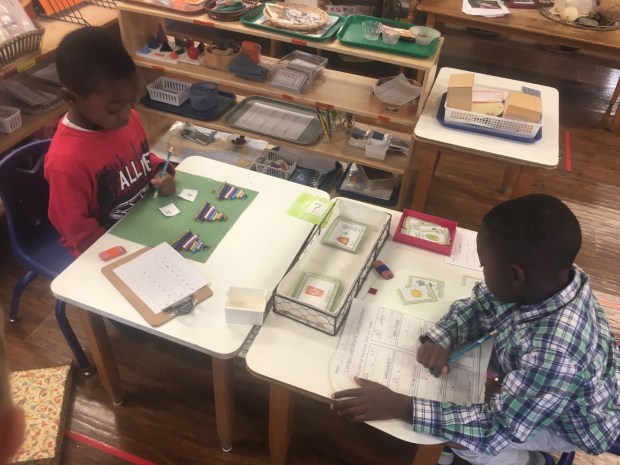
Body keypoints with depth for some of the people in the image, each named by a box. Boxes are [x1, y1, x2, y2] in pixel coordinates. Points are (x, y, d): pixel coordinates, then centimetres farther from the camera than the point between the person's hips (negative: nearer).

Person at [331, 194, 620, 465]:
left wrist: (400, 407, -37)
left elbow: (495, 429, -34)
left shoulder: (554, 355, -45)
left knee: (460, 438, -12)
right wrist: (440, 340, -24)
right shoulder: (548, 277, -24)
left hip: (575, 424, -6)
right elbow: (480, 304, -7)